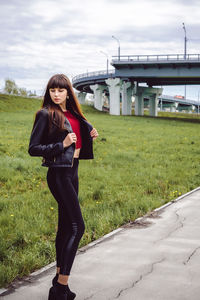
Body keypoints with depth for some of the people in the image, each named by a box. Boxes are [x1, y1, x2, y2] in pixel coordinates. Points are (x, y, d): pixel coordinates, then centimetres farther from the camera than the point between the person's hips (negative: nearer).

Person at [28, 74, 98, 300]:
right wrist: (62, 144, -19)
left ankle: (59, 279, 24)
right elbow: (33, 148, -11)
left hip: (72, 172, 8)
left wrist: (89, 137, 5)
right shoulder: (46, 114, -10)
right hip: (58, 173, -8)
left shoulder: (72, 114, 11)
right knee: (77, 226, -13)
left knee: (66, 226, 13)